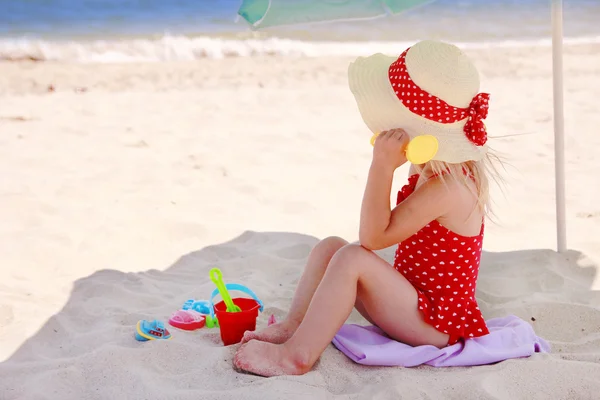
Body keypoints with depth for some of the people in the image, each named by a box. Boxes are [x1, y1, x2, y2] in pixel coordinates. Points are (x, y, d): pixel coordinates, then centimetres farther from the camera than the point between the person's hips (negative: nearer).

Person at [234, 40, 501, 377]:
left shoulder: (446, 189, -26)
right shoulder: (442, 171, 5)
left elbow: (373, 237, -28)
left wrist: (382, 165, -33)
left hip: (437, 323, -10)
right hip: (416, 304, 11)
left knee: (353, 259, -30)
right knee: (330, 248, 5)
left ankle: (297, 355, -23)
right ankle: (293, 326, 3)